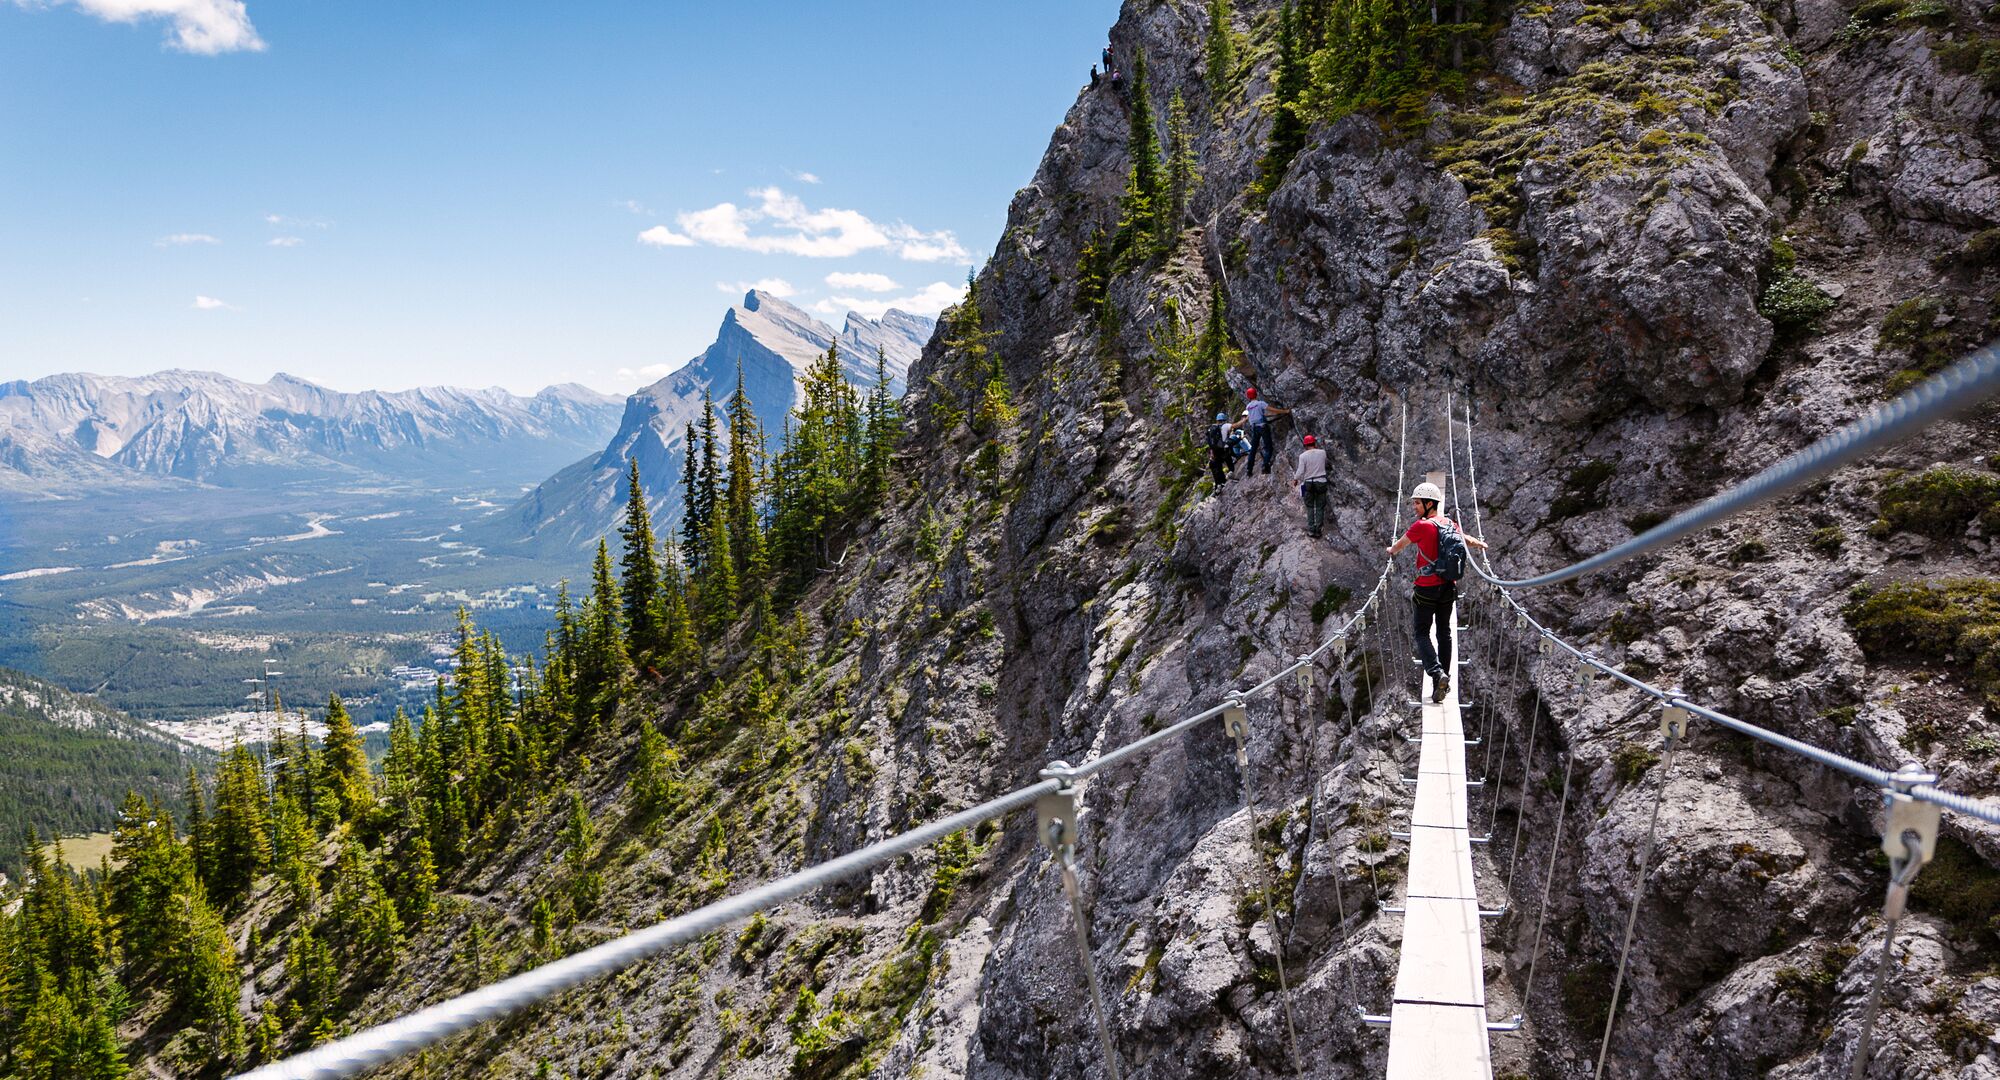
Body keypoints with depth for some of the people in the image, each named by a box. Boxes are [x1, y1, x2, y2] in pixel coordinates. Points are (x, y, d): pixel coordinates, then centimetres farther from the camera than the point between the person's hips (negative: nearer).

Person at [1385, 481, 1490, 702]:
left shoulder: (1421, 526, -15)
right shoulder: (1450, 523, 4)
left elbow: (1399, 545, 1)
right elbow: (1466, 540, 26)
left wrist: (1391, 551, 26)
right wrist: (1480, 544, 49)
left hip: (1427, 588, -6)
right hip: (1449, 586, 6)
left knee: (1422, 633, 1)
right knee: (1444, 631, 14)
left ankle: (1437, 673, -19)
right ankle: (1444, 679, 18)